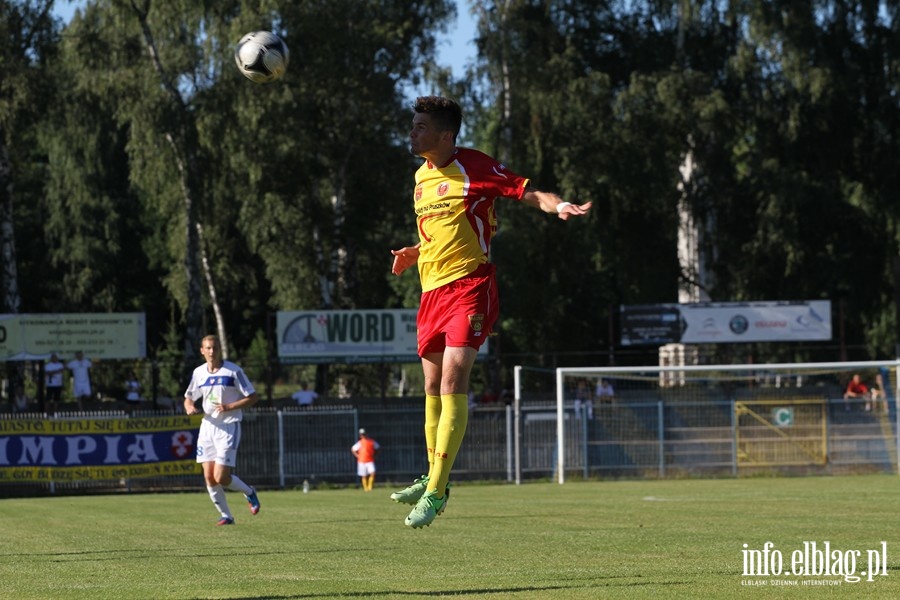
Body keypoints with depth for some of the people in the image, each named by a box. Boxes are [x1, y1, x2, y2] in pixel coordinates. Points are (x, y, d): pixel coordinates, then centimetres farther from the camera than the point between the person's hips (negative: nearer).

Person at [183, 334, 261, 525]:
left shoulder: (234, 371, -7)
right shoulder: (198, 373, 8)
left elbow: (252, 397, -5)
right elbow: (188, 398, 18)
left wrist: (230, 407, -18)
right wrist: (189, 407, -6)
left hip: (228, 427, -5)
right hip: (207, 426, 5)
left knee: (221, 478, -12)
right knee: (209, 477, -3)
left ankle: (249, 492, 18)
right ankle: (226, 516, 12)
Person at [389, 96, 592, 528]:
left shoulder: (474, 167, -7)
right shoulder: (422, 177, 16)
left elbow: (528, 192, -10)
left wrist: (558, 206, -29)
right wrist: (412, 253, 18)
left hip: (469, 285, -8)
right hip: (432, 290, 8)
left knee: (453, 380, -17)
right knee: (433, 386, 12)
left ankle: (435, 492, -18)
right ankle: (434, 478, 25)